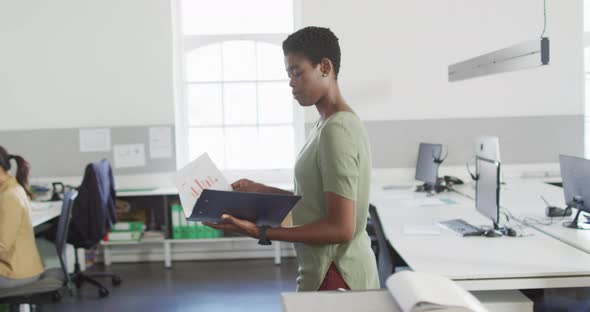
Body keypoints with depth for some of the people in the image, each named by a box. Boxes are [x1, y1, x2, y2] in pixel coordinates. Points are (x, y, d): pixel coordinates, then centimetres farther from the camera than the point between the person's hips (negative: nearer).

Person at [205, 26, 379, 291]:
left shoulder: (337, 131, -21)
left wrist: (261, 233, -25)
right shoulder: (327, 125, 10)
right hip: (332, 272, 9)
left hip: (335, 279, -9)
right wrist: (262, 191, 8)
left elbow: (341, 228, -24)